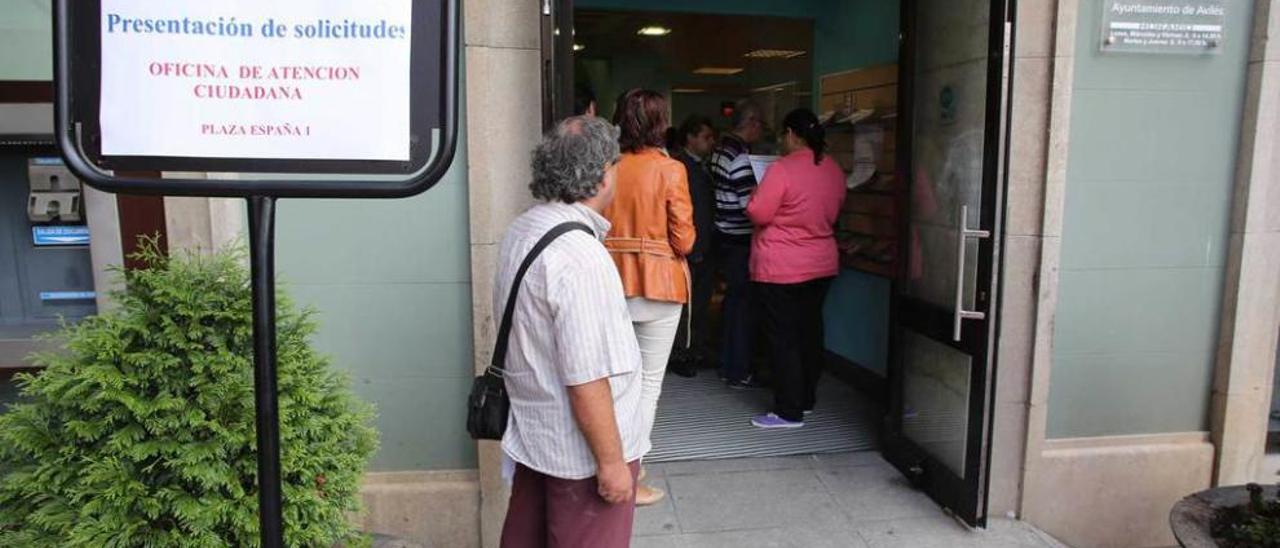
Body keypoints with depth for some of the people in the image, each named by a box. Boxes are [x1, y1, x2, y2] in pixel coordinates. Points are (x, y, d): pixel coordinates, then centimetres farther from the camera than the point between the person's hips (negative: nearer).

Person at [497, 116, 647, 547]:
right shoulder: (580, 257, -27)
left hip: (531, 433, 9)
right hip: (583, 451, -9)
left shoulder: (518, 232, 3)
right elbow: (587, 379, -27)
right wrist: (611, 461, -18)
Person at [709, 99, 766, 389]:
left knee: (732, 299, 18)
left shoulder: (720, 149, 10)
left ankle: (728, 364, 28)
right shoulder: (741, 157, -19)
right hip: (741, 239, -9)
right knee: (744, 304, 0)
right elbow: (750, 204, -23)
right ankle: (739, 373, 8)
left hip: (725, 235, 10)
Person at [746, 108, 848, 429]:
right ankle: (806, 399, 29)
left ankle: (789, 411, 5)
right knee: (810, 331, 16)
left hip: (781, 269, -7)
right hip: (822, 265, 7)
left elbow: (758, 214, -15)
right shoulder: (834, 170, 4)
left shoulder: (783, 169, -18)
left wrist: (754, 197, 4)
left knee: (784, 338, 0)